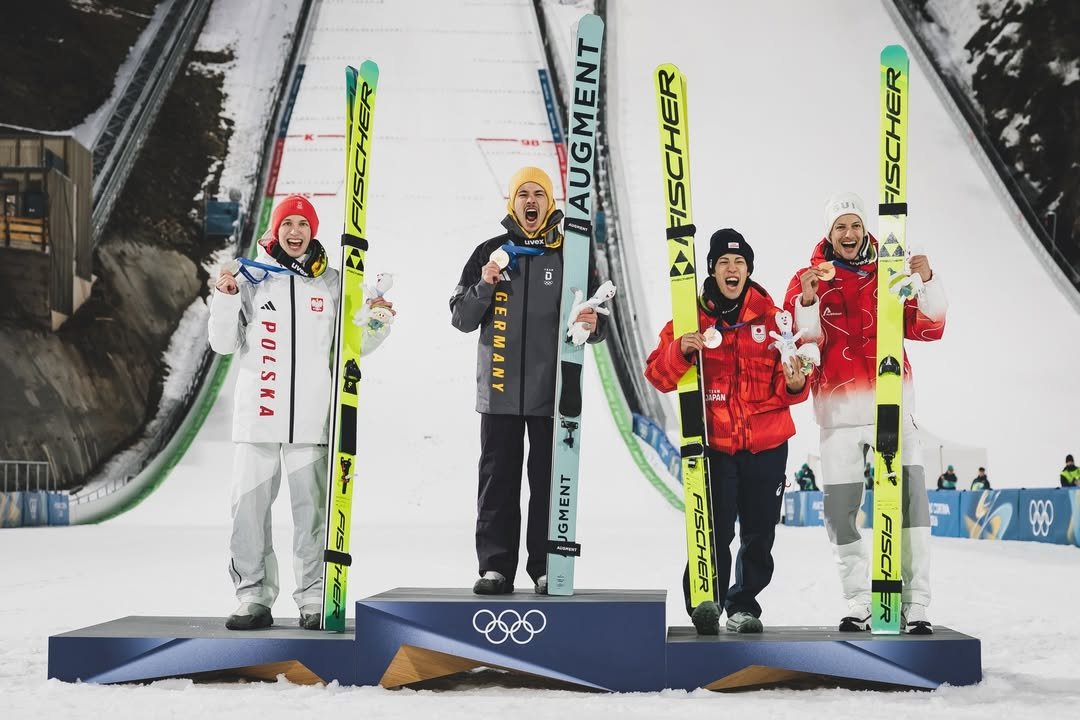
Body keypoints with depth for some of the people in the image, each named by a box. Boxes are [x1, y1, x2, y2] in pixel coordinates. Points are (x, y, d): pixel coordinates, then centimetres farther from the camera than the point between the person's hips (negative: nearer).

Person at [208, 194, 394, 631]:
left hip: (311, 417, 0)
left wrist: (375, 323, -5)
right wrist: (226, 299, -9)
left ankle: (315, 599, 8)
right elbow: (224, 344, 5)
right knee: (249, 507, 1)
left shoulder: (330, 282, 9)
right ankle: (254, 598, 9)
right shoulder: (251, 278, 7)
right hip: (257, 415, 0)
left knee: (313, 510, 1)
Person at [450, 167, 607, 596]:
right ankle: (495, 567, 8)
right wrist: (484, 286, -10)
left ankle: (547, 567, 10)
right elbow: (461, 319, 7)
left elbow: (594, 317, 7)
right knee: (497, 481, 3)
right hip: (500, 389, 1)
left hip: (552, 391, -1)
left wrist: (593, 325, -16)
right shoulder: (490, 252, 9)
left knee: (549, 482, 3)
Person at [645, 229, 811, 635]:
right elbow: (658, 376, -2)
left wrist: (795, 384, -17)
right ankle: (706, 603, 5)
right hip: (713, 444, -2)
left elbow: (788, 387, 6)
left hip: (767, 445, 2)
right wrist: (680, 351, -21)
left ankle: (744, 605, 24)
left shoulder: (772, 317, 5)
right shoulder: (692, 316, 2)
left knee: (759, 535, 8)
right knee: (715, 532, -11)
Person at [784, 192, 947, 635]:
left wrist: (927, 283, -11)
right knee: (840, 511, 2)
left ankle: (916, 605, -5)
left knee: (910, 499, -11)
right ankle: (858, 604, 16)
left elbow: (927, 329, 3)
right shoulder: (808, 279, 7)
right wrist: (807, 300, -19)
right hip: (838, 408, 0)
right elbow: (803, 342, -4)